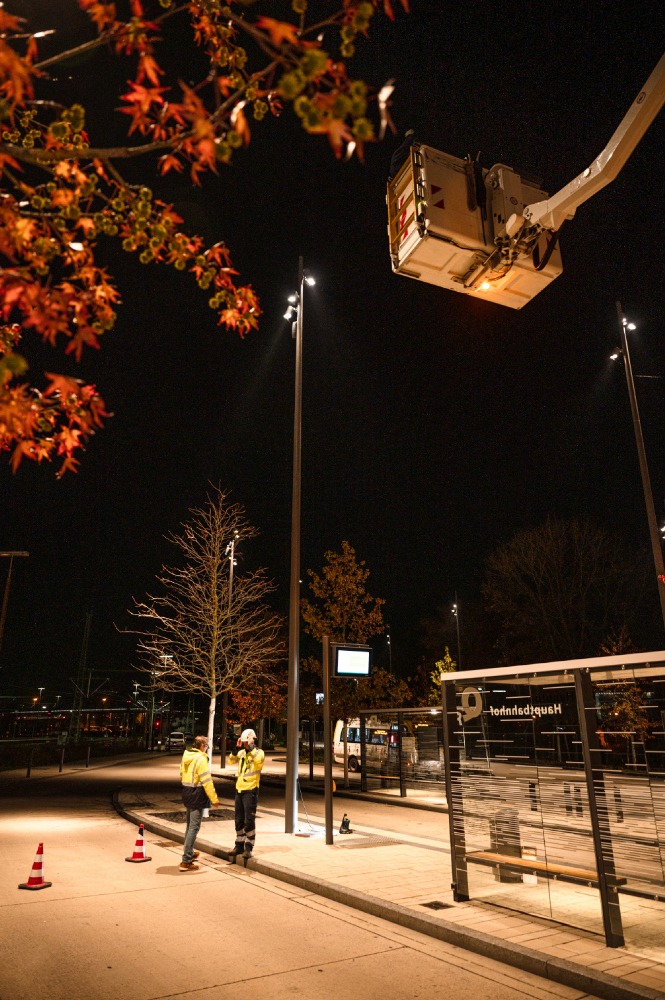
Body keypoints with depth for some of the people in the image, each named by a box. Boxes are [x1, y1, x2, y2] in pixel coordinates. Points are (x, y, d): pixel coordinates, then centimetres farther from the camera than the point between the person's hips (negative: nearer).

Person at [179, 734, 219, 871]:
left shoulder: (185, 757, 6)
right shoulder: (201, 759, -20)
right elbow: (206, 781, -21)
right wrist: (214, 799, -17)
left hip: (186, 793, 9)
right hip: (197, 795, -9)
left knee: (190, 825, 24)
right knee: (194, 827, -4)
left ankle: (189, 852, 40)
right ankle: (186, 861, -3)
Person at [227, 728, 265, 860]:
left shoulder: (259, 752, -8)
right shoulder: (242, 752, 9)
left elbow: (258, 759, -29)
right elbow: (231, 760, -1)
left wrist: (251, 747, -24)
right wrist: (236, 748, -12)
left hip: (251, 790, -6)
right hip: (239, 789, 7)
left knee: (249, 821, -4)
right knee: (239, 820, 14)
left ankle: (248, 848, 5)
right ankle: (239, 846, 25)